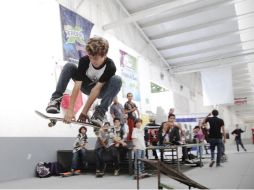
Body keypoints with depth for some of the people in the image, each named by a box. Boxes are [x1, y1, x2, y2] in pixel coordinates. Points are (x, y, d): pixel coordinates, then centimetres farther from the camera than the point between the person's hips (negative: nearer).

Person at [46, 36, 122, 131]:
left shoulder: (110, 67, -31)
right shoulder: (84, 60, -26)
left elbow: (97, 88, -32)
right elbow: (77, 85, -32)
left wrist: (84, 111, -35)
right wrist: (70, 110, -39)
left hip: (100, 90, -1)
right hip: (85, 86, 2)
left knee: (117, 80, -32)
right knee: (69, 66, -23)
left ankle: (100, 112, -33)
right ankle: (56, 99, -20)